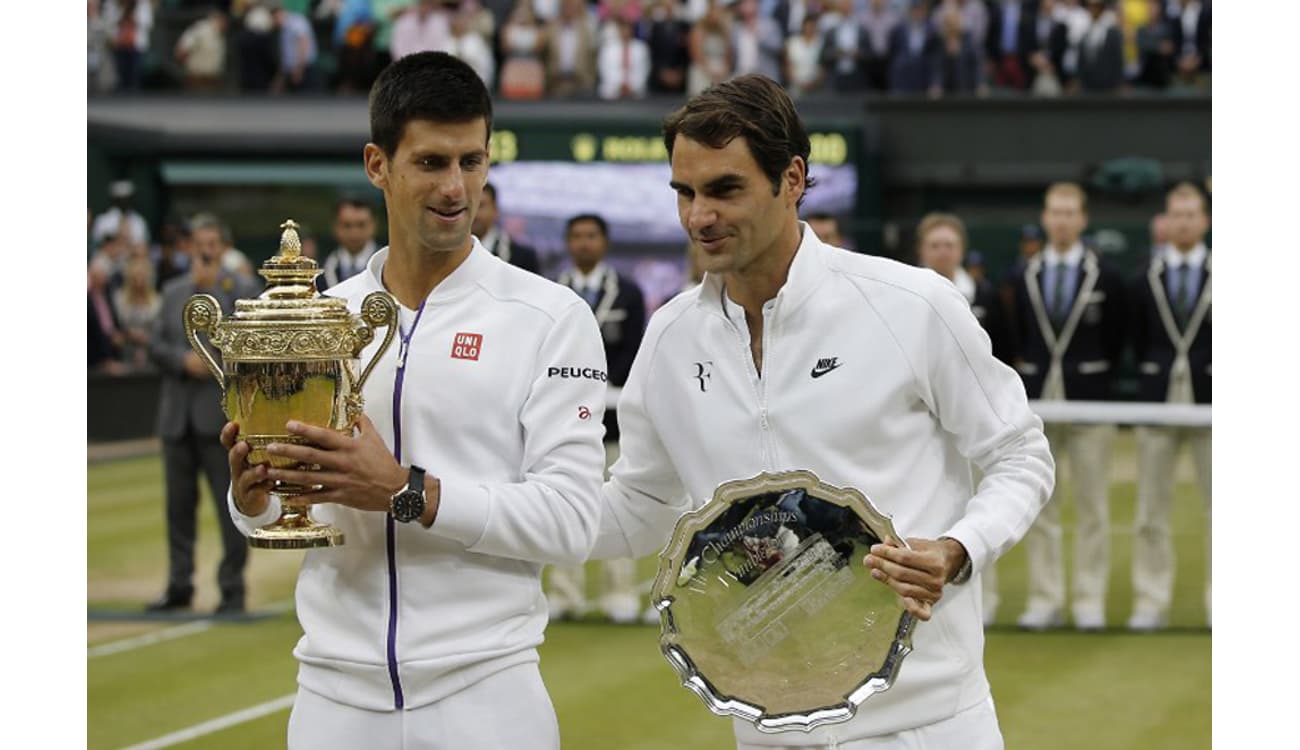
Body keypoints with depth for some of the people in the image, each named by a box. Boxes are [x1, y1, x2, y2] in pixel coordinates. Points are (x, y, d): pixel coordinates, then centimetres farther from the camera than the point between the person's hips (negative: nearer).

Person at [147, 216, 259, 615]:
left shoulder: (242, 289, 2)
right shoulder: (173, 291, 14)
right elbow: (156, 346, 10)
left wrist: (211, 287, -13)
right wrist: (184, 359, -9)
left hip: (221, 413, -4)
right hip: (178, 414, 4)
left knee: (230, 504, -4)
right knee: (179, 503, 9)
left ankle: (233, 589, 2)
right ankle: (180, 585, 17)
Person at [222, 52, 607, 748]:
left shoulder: (551, 317, -4)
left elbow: (569, 519, -12)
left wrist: (408, 492, -22)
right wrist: (254, 496, -10)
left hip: (484, 692, -3)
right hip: (334, 691, 3)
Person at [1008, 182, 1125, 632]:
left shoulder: (1105, 278, 1)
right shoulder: (1025, 278, 7)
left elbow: (1118, 340, 5)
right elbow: (1015, 337, 12)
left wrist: (1101, 381, 2)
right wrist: (1024, 376, 2)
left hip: (1089, 405, -2)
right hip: (1036, 402, 2)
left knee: (1092, 508, 1)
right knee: (1039, 509, 4)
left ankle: (1090, 602, 6)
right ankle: (1044, 601, 10)